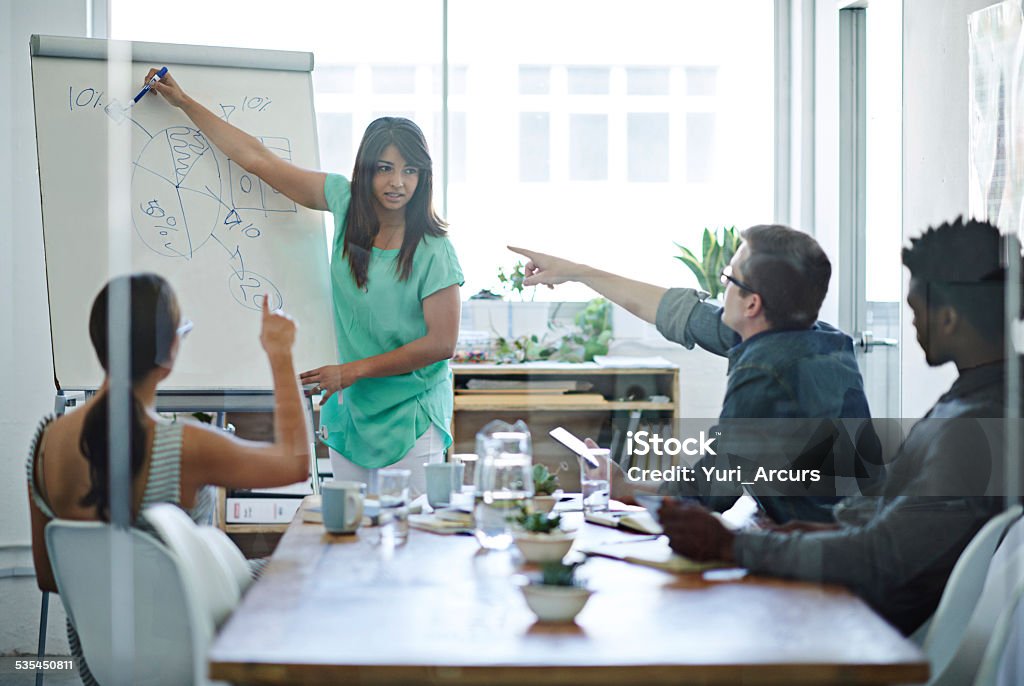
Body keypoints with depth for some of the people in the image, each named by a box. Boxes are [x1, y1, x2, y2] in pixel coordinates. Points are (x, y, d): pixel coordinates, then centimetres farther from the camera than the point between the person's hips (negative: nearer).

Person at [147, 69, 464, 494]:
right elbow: (258, 160, 7)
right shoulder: (344, 201, 0)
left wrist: (352, 371, -11)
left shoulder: (433, 252, -13)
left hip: (411, 420, -4)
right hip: (351, 411, 5)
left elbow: (441, 343, -11)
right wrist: (184, 102, 11)